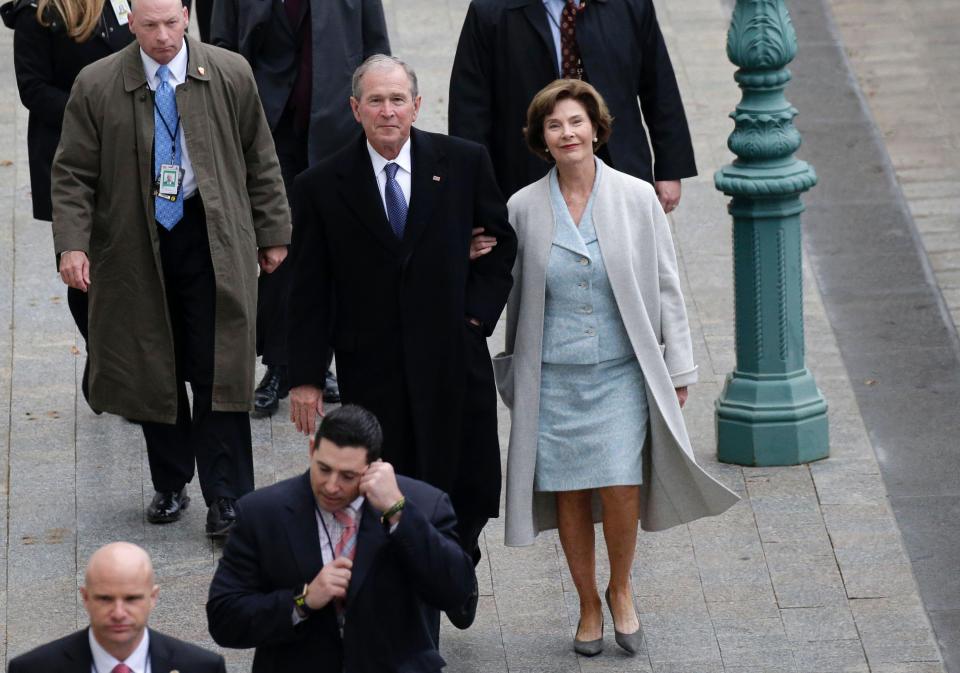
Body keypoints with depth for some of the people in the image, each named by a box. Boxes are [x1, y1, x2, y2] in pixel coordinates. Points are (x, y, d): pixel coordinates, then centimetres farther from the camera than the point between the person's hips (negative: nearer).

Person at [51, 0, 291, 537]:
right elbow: (73, 173, -1)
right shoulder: (97, 87, -2)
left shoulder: (231, 76, 0)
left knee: (218, 372, -4)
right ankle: (170, 487, 23)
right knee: (153, 372, 8)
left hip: (213, 241, -1)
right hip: (134, 246, 1)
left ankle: (226, 499, 2)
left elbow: (260, 162, 8)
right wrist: (72, 244, -13)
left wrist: (273, 232, 8)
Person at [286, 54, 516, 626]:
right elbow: (309, 292, 1)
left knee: (472, 491, 6)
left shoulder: (463, 163, 0)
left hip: (454, 359, 1)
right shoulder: (322, 187, -2)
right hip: (372, 373, -1)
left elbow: (501, 242, 12)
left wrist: (478, 312, -1)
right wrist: (306, 379, -2)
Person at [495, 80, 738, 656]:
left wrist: (678, 369, 4)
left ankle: (621, 588, 15)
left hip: (621, 373, -1)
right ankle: (589, 606, 23)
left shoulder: (636, 199, -2)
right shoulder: (523, 209, 0)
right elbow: (512, 296, 11)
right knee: (569, 495, 5)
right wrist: (511, 370, 12)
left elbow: (666, 287, 4)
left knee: (620, 488, -11)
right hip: (554, 376, 1)